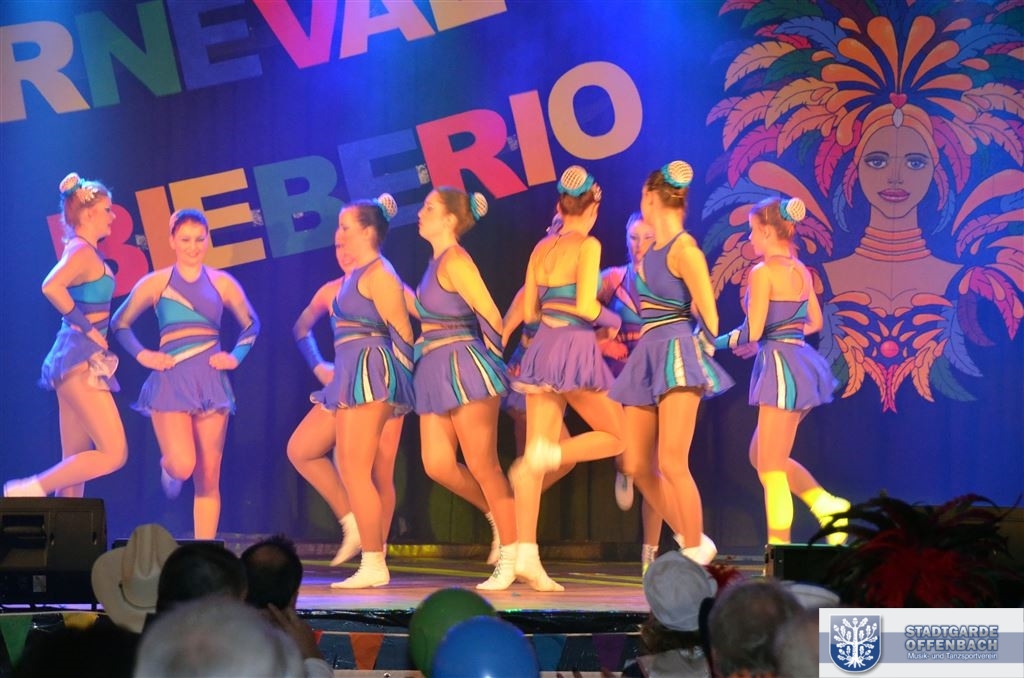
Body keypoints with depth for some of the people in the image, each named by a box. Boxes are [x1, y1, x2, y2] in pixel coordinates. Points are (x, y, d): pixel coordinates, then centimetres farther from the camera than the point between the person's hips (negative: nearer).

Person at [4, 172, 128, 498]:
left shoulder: (85, 251, 16)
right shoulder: (81, 250, -11)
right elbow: (52, 287, -29)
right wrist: (85, 326, -19)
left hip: (79, 360, 10)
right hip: (80, 360, -10)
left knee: (74, 464, 7)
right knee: (113, 453, -11)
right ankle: (27, 491, -11)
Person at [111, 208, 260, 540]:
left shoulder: (221, 282, 9)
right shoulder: (156, 282, 4)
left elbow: (251, 325, 20)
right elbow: (120, 323, 11)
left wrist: (236, 356, 6)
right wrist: (142, 355, -1)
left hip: (210, 379, 2)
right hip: (171, 379, -2)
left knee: (208, 478, -1)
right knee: (182, 466, -17)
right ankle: (168, 468, 22)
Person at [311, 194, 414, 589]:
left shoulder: (378, 274, -9)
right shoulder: (354, 275, 18)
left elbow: (402, 331, -11)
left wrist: (401, 376, -8)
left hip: (370, 372, -10)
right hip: (350, 375, 10)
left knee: (355, 468, -11)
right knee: (350, 468, 8)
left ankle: (374, 565, -9)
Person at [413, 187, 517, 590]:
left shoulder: (455, 260, -13)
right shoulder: (436, 263, 15)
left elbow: (489, 314, -13)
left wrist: (495, 354, -5)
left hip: (464, 367, -9)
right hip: (437, 373, 9)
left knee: (482, 465, -4)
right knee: (437, 465, 4)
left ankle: (510, 558, 3)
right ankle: (500, 516, 22)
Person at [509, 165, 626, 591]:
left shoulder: (541, 248, 13)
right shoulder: (588, 245, -6)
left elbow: (529, 312, 15)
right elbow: (587, 308, -14)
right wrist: (614, 321, 5)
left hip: (542, 346, 6)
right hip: (575, 346, -6)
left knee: (535, 459, 3)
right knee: (615, 436, 11)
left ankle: (526, 555, -4)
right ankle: (547, 455, -15)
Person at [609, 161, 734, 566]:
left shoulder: (684, 249, -10)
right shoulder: (652, 248, 15)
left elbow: (709, 316, -13)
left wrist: (699, 353, -1)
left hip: (676, 352, -9)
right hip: (647, 356, 9)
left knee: (672, 463, -14)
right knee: (636, 466, 5)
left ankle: (696, 555, -6)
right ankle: (691, 539, 16)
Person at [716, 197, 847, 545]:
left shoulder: (763, 272, -13)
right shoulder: (801, 271, 11)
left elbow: (752, 331, -15)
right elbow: (814, 322, 19)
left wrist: (717, 341, -2)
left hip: (779, 364, -9)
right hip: (800, 359, 9)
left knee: (770, 467, -3)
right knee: (762, 458, 19)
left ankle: (779, 548, -2)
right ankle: (828, 505, 12)